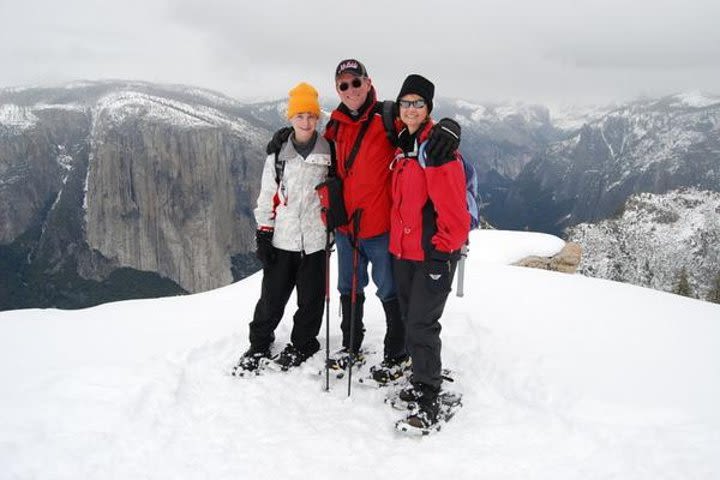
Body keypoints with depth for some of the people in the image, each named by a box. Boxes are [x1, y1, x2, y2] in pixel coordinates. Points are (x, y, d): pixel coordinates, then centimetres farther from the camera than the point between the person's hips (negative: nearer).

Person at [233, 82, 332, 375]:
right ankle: (259, 344, 26)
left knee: (310, 298, 9)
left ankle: (302, 344, 29)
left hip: (315, 239, 0)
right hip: (282, 239, 1)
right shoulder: (278, 153, 2)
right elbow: (267, 196, 5)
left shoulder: (328, 153, 1)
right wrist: (264, 233, 1)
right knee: (272, 296, 7)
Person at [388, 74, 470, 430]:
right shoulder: (403, 146, 13)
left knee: (422, 324, -7)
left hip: (433, 254, -8)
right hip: (403, 251, 9)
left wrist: (443, 251, -18)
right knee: (411, 320, 15)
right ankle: (422, 382, 30)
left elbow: (453, 207, -18)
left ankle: (428, 400, 4)